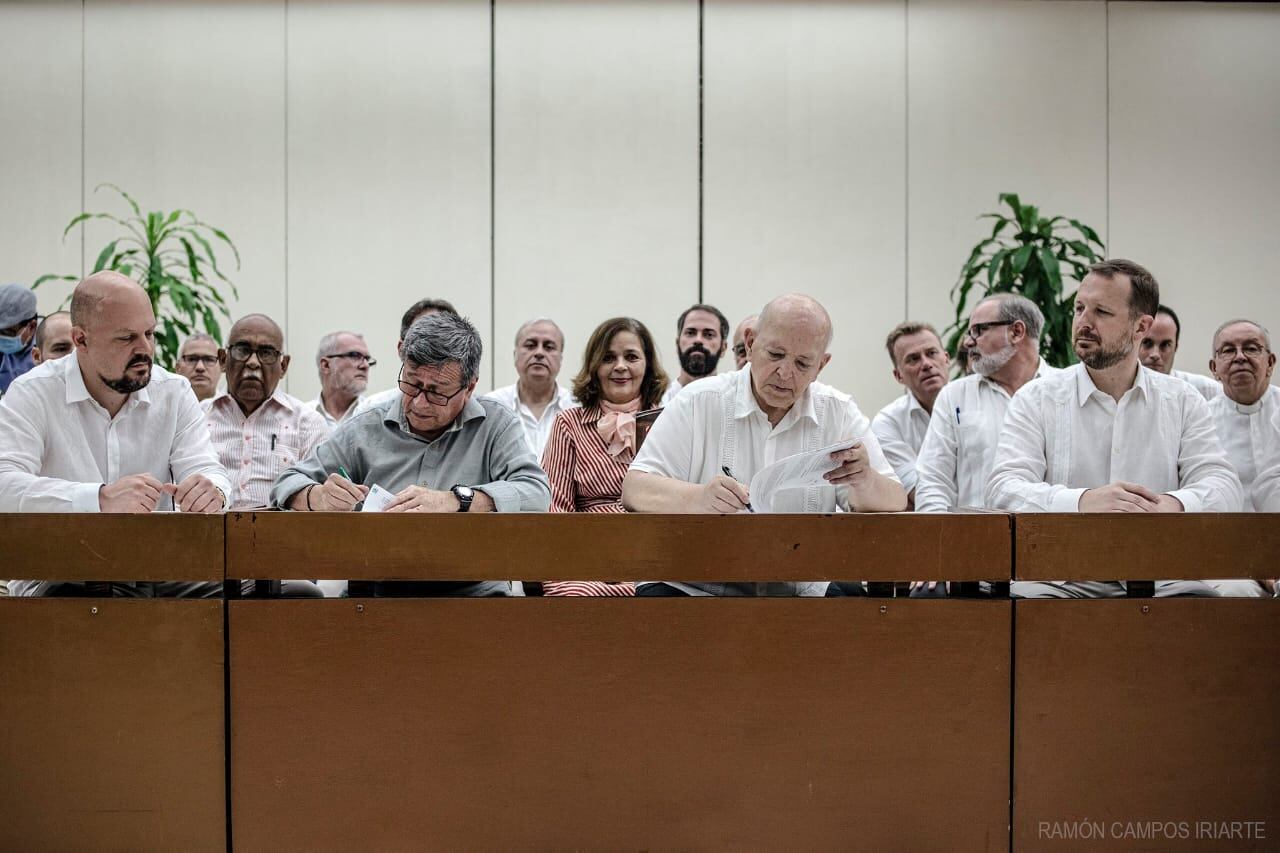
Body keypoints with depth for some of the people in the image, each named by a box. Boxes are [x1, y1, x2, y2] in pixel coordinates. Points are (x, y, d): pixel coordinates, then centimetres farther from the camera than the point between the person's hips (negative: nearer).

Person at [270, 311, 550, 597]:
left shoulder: (496, 425, 6)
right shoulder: (365, 429, 12)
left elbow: (537, 492, -9)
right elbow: (289, 483, 15)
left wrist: (455, 500, -22)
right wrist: (318, 498, -10)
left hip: (474, 591, -1)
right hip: (378, 592, 1)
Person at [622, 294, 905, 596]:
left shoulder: (839, 413, 8)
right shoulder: (698, 402, 0)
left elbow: (894, 508, 4)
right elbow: (634, 491, -7)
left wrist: (864, 481, -20)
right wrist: (700, 497, -27)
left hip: (800, 592, 3)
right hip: (691, 588, -3)